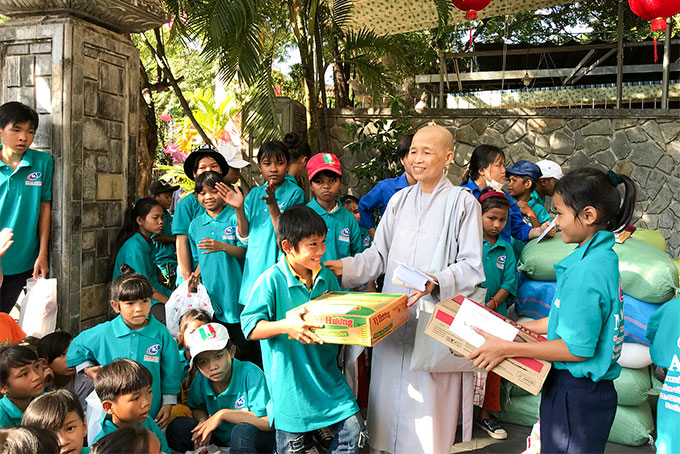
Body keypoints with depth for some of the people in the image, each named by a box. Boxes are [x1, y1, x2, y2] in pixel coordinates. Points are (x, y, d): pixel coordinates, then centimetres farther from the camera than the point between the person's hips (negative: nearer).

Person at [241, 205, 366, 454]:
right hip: (290, 381, -4)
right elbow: (249, 327, -17)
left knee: (354, 431, 3)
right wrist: (285, 325, -32)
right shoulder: (271, 281, -16)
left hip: (327, 375, 5)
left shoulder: (327, 276, 3)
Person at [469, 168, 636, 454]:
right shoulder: (603, 257, 5)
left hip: (576, 396, -9)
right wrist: (523, 327, 16)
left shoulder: (586, 270, -26)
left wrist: (507, 348, -20)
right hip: (584, 388, 9)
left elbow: (577, 348, -24)